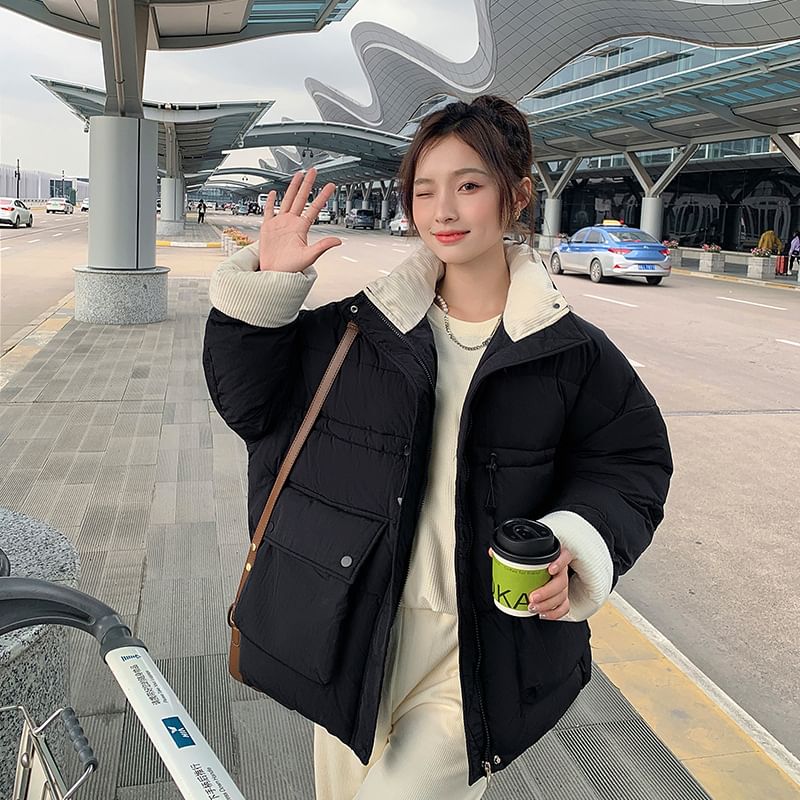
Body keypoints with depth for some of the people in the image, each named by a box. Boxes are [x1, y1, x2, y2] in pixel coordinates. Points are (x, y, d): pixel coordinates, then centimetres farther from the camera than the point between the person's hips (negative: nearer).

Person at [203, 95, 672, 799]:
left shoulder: (572, 353, -6)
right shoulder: (360, 328, -2)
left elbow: (631, 465, 2)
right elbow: (249, 400, 3)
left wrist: (574, 547, -15)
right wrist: (267, 284, -9)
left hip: (488, 649, -2)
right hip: (358, 635, 3)